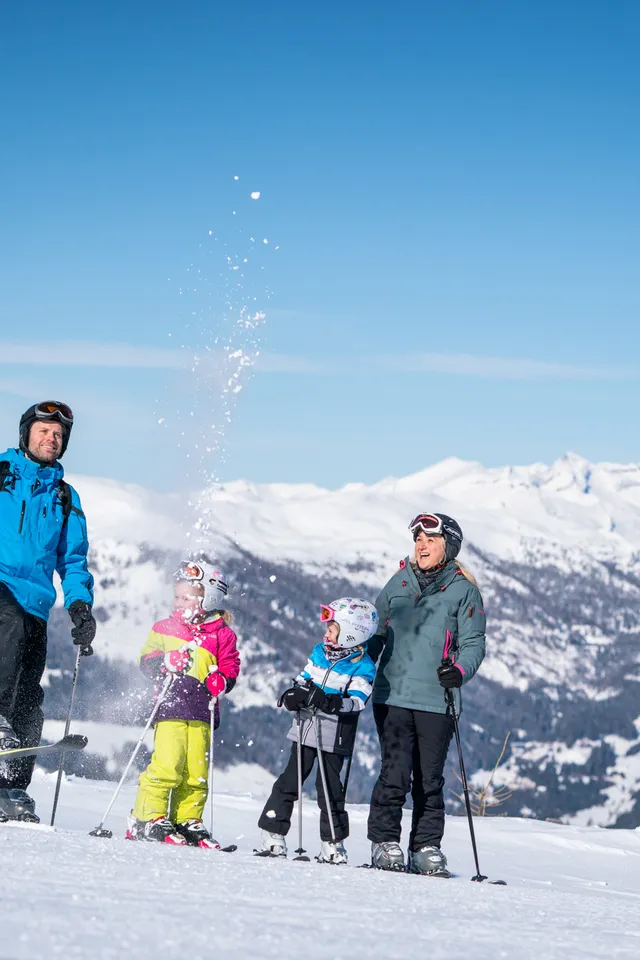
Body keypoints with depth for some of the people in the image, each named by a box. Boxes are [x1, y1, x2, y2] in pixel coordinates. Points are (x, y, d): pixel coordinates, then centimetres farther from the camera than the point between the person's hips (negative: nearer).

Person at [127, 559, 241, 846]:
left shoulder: (222, 635, 8)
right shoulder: (164, 628, 10)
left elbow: (230, 668, 12)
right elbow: (146, 661, 7)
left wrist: (221, 681, -10)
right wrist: (166, 662, -13)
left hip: (202, 713, 2)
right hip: (171, 707, -2)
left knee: (196, 771, 1)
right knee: (167, 765, -14)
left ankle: (186, 821, 13)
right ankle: (147, 818, -6)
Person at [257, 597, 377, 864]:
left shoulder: (362, 666, -7)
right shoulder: (319, 652, 11)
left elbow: (357, 701, -16)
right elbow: (303, 680, 15)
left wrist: (331, 703, -32)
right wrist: (293, 695, -7)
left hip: (334, 738, -5)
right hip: (305, 729, 5)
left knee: (329, 790, 0)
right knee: (288, 783, 4)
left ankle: (333, 845, 11)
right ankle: (273, 838, 8)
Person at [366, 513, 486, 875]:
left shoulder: (463, 591, 4)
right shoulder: (398, 584, 12)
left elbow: (474, 643, 2)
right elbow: (376, 631, 20)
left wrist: (459, 671, -16)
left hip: (437, 700, -1)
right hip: (393, 695, 1)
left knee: (430, 780, 4)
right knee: (395, 774, -8)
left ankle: (427, 847, 12)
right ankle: (385, 841, 1)